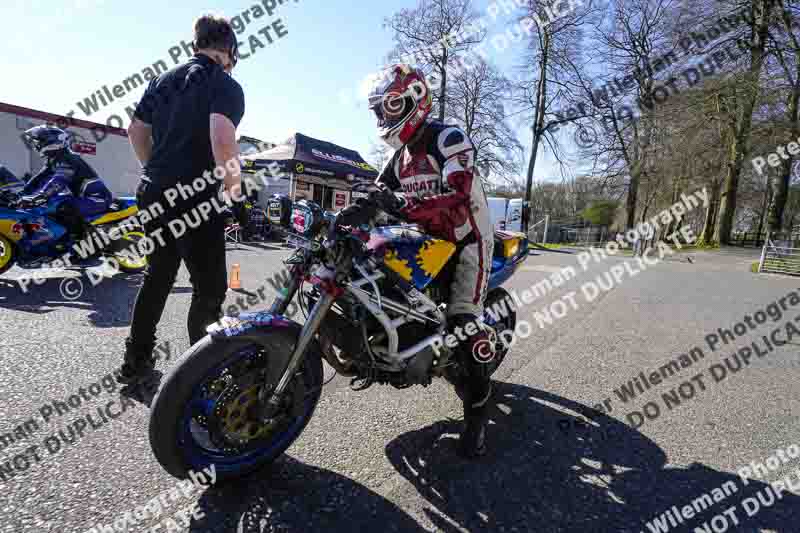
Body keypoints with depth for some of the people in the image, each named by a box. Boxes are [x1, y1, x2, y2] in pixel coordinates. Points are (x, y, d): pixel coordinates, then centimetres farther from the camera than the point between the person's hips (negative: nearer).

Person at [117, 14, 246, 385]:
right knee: (209, 288, 1)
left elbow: (136, 130, 19)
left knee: (157, 276, 19)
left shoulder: (162, 80, 17)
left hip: (154, 194, 8)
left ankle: (136, 361, 26)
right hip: (196, 200, -8)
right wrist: (235, 192, -14)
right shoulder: (225, 85, -6)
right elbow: (222, 141, -23)